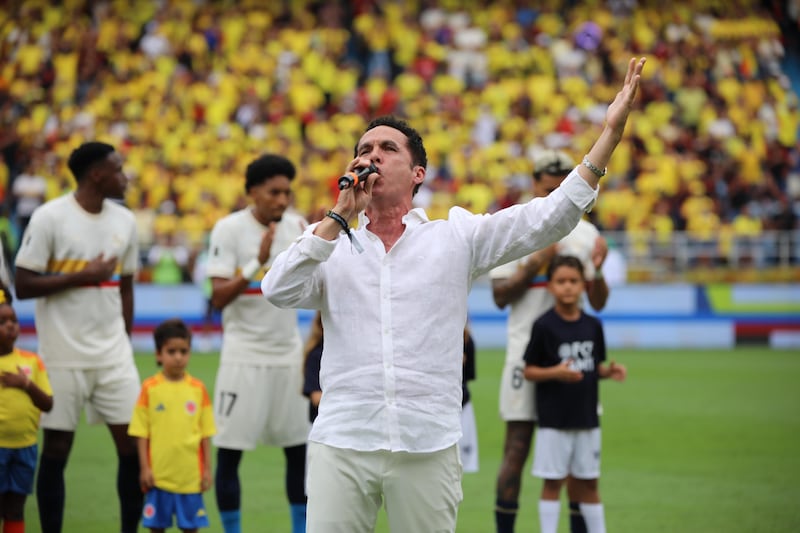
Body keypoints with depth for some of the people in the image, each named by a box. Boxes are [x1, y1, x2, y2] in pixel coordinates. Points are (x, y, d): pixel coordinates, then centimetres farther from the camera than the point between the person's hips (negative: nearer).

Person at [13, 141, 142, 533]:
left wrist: (124, 339, 13)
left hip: (113, 354, 5)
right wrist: (83, 276, -15)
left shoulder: (124, 221, 8)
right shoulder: (50, 218, -9)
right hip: (63, 356, -5)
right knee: (57, 448, 3)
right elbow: (23, 285, -11)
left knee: (133, 444, 0)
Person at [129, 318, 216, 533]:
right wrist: (145, 468, -5)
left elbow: (206, 434, 5)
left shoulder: (198, 389, 0)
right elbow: (141, 434, -1)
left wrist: (208, 469, 3)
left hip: (190, 475, 1)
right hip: (159, 474, -1)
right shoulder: (150, 388, -4)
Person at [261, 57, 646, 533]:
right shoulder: (331, 248, 12)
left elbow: (547, 218, 2)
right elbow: (279, 291, -5)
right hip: (341, 444, 0)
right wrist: (340, 214, -5)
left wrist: (610, 133, -6)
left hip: (429, 449, 0)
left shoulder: (456, 238, 10)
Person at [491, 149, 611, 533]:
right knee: (516, 449, -3)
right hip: (526, 349, -2)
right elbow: (500, 296, -2)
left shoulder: (586, 234, 8)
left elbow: (598, 303, 7)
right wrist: (534, 264, -15)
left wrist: (596, 271, -13)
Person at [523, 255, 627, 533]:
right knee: (553, 482, 1)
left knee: (588, 483, 13)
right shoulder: (544, 326, -9)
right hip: (554, 419, -4)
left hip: (587, 416, 4)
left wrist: (609, 371, -6)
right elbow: (529, 371, -7)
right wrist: (555, 372, -23)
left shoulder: (593, 325, 5)